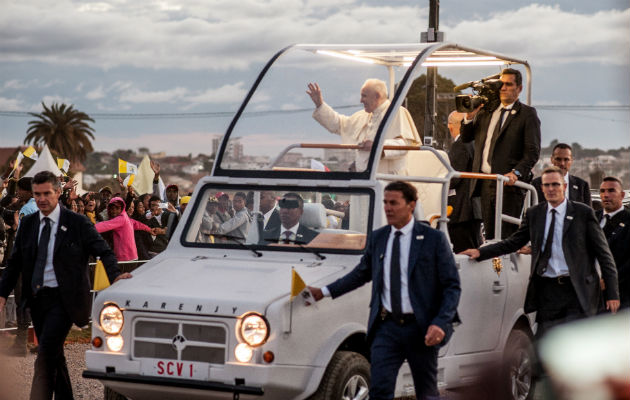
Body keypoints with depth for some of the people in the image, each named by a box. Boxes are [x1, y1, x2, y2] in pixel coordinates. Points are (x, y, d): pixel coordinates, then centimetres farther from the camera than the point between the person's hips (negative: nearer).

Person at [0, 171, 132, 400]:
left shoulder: (77, 223, -5)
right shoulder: (28, 224, 8)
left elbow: (103, 251, -7)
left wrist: (115, 275, -25)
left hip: (63, 298, -5)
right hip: (37, 299, 5)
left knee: (46, 352, -18)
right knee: (53, 356, 14)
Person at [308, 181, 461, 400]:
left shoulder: (434, 239, -5)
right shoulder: (377, 238, 8)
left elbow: (452, 286, -5)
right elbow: (362, 273, 23)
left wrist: (440, 324, -18)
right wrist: (325, 291, 18)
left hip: (420, 330, -2)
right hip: (386, 327, 3)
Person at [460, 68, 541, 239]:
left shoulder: (527, 114, 0)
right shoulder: (486, 111, 18)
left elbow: (533, 152, -8)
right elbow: (465, 138, 22)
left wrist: (516, 173, -22)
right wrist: (470, 117, 4)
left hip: (508, 182, -6)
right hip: (485, 183, 6)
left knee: (507, 236, -10)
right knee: (490, 234, 6)